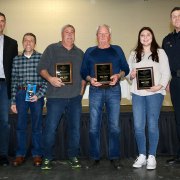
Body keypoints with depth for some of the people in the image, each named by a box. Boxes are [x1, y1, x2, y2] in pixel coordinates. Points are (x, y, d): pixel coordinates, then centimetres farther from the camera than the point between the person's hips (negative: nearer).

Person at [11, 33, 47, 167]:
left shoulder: (42, 57, 0)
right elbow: (14, 81, 9)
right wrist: (13, 101, 7)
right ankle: (20, 154, 18)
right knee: (21, 125, 6)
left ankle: (37, 154, 17)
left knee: (37, 125, 5)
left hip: (37, 94, -2)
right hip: (21, 94, 2)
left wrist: (39, 95, -11)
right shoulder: (16, 59, 8)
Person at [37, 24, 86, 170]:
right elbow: (42, 68, 0)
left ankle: (73, 157, 20)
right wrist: (50, 78, -18)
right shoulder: (52, 49, 5)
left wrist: (81, 91, 7)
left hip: (75, 98, 3)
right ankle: (47, 158, 11)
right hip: (55, 97, -3)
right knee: (50, 128, -4)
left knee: (75, 128, 6)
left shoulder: (80, 53, 16)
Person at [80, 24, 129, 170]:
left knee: (114, 126, 0)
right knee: (94, 127, 0)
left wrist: (118, 76, -12)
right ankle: (95, 157, 12)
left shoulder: (117, 50, 11)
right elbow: (83, 71, 9)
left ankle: (114, 157, 12)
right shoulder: (90, 51, 12)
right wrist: (90, 79, -11)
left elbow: (125, 68, 8)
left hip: (113, 90, 0)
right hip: (95, 91, 1)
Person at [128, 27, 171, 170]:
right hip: (137, 93, 3)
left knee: (152, 125, -2)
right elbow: (128, 71, 15)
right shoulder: (134, 54, 16)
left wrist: (160, 86, -15)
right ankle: (142, 155, 14)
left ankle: (151, 156, 9)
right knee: (138, 126, 1)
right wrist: (131, 75, -8)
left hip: (154, 93, -3)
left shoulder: (160, 52, 7)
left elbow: (166, 72, 0)